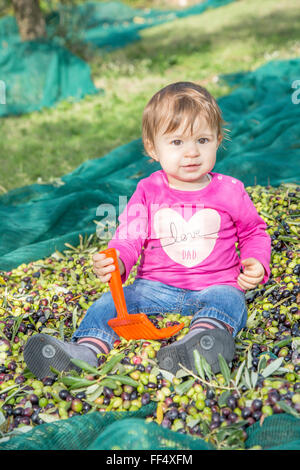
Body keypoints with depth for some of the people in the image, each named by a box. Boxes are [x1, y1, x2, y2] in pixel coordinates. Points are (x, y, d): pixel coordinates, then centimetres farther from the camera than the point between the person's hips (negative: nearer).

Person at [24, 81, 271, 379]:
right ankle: (86, 349, -38)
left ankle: (203, 338, -62)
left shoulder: (230, 191, 2)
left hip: (215, 285, -1)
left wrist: (256, 264, -5)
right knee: (110, 302, -19)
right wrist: (116, 262, -25)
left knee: (228, 299, -34)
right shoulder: (148, 191, 2)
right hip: (156, 285, 2)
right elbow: (129, 238, -2)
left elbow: (254, 233, 15)